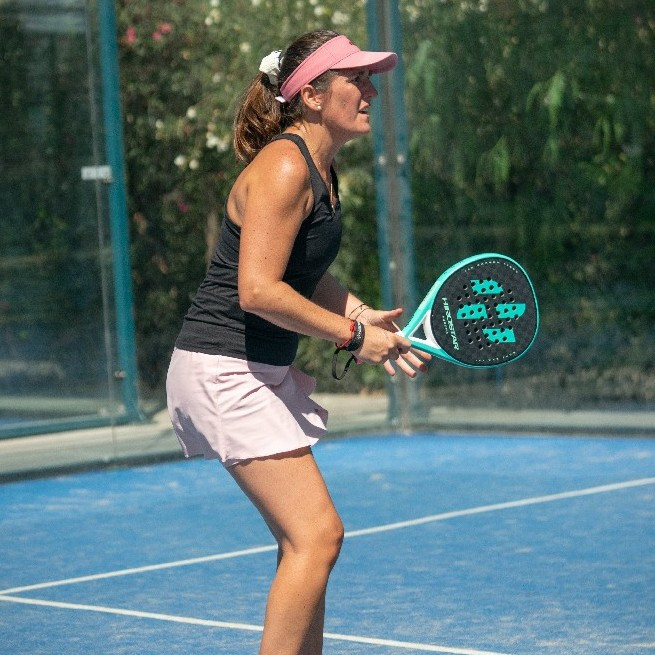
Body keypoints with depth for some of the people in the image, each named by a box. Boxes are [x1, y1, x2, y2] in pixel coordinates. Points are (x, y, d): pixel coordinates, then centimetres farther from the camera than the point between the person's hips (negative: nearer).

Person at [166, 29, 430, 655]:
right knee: (317, 534, -13)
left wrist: (363, 314, 7)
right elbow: (258, 290, -25)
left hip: (266, 371, 10)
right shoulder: (283, 168, -18)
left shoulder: (321, 170, 11)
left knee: (307, 539, 12)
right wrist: (352, 335, -17)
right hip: (224, 369, -10)